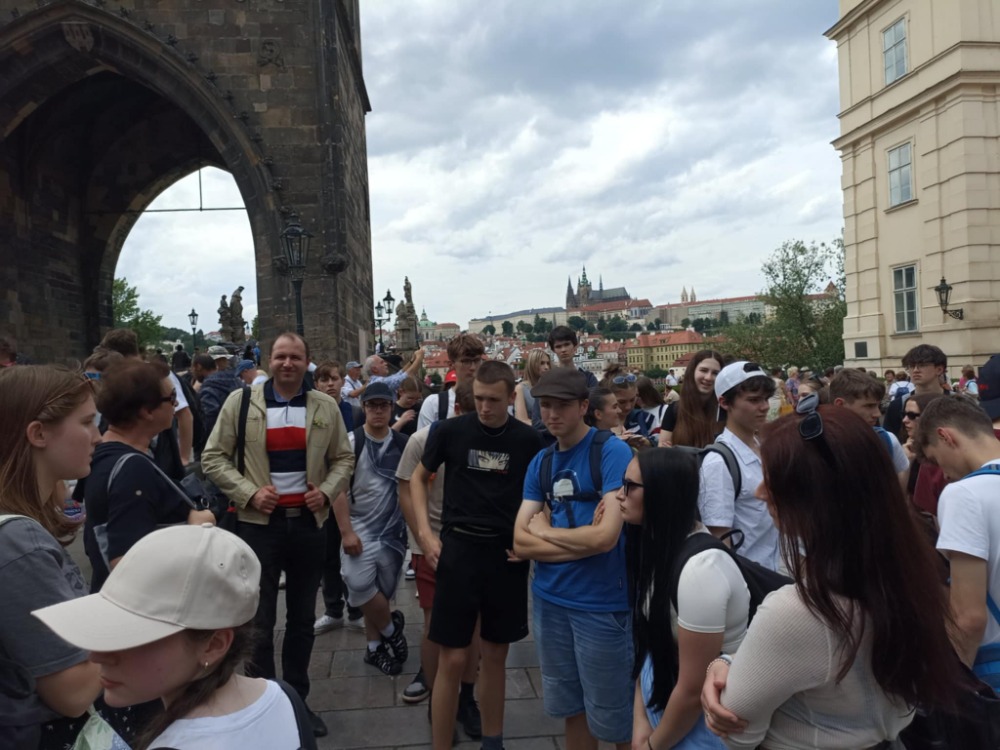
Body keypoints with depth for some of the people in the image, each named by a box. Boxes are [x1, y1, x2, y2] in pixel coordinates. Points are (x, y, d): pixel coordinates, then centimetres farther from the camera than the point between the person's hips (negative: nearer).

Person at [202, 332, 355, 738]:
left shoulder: (326, 406, 3)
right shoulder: (240, 402, -4)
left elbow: (343, 458, 10)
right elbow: (213, 457, -3)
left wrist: (327, 491, -8)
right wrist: (250, 493, -14)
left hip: (309, 523, 3)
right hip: (259, 524, -2)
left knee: (302, 618, 14)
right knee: (260, 621, 6)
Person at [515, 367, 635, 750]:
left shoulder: (613, 452, -13)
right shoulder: (540, 462, 4)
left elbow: (605, 536, -22)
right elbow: (521, 543, -1)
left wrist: (545, 530, -8)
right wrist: (581, 540, -14)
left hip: (602, 604, -5)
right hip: (549, 600, 5)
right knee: (571, 708, 20)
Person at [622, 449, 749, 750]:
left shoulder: (701, 568, -29)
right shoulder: (659, 545, -4)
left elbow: (693, 691, -23)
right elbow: (647, 641, 4)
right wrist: (640, 721, -1)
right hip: (661, 710, 7)